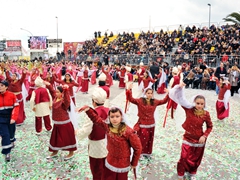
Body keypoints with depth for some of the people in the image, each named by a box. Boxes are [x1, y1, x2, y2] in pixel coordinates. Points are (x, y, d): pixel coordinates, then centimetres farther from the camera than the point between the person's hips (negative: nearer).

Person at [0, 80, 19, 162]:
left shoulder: (12, 95, -10)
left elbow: (16, 107, -11)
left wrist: (13, 118, -20)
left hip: (11, 118, 0)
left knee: (11, 132, 18)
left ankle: (11, 141, 52)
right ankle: (7, 153, 7)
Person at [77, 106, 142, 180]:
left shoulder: (128, 132, -26)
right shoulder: (107, 127, -11)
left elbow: (138, 147, -17)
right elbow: (96, 118, -3)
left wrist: (134, 163, -6)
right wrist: (88, 109, -21)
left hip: (123, 164, -4)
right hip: (110, 162, 5)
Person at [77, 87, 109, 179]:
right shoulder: (109, 111, -7)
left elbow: (85, 131, -23)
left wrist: (77, 132, -4)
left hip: (97, 146, -5)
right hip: (108, 144, 5)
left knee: (97, 171, 16)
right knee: (106, 169, 24)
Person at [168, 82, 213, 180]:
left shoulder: (206, 114, -12)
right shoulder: (189, 109, -15)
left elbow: (210, 126, 2)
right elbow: (180, 99, -19)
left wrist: (204, 136, -10)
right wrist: (179, 87, -34)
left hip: (199, 139, 2)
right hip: (188, 138, -1)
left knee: (196, 159, 19)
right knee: (184, 158, -1)